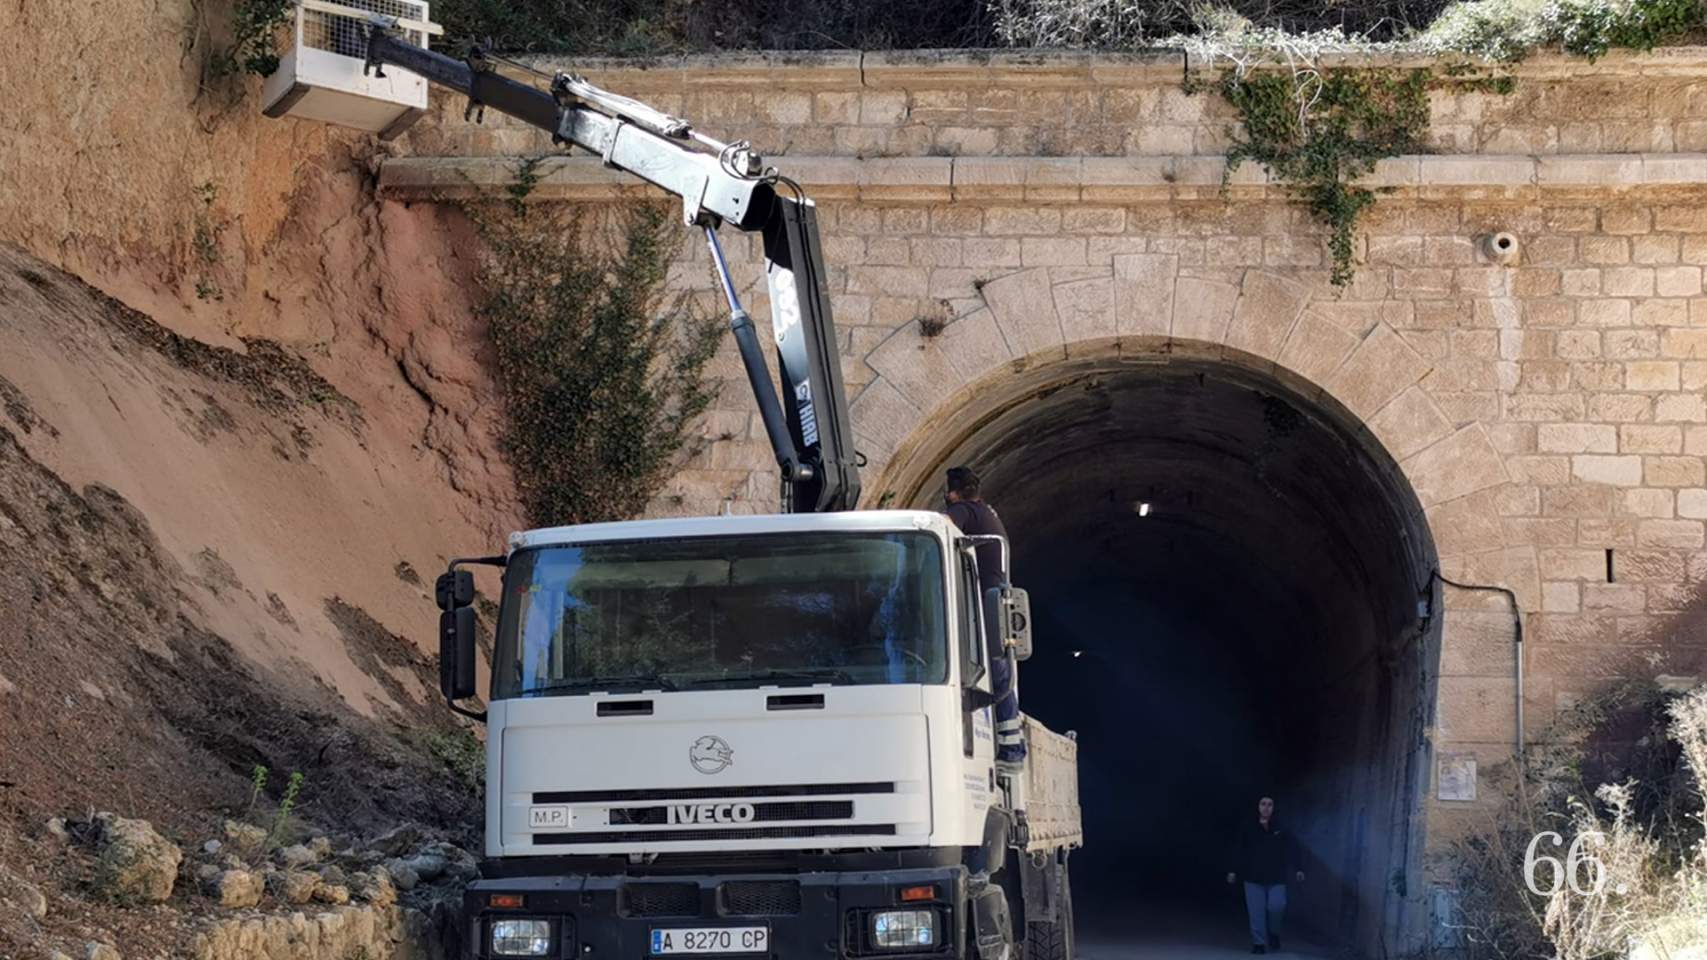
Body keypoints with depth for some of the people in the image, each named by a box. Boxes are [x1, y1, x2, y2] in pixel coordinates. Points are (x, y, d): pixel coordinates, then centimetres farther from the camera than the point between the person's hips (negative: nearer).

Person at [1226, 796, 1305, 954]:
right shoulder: (1247, 828, 1)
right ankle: (1259, 943, 3)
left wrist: (1296, 870, -3)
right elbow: (1238, 851, 2)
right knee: (1256, 913, -3)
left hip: (1276, 877, 0)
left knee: (1276, 906, -10)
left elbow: (1291, 850, 5)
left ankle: (1273, 933, 19)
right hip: (1254, 877, 0)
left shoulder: (1281, 829, 3)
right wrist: (1234, 871, -3)